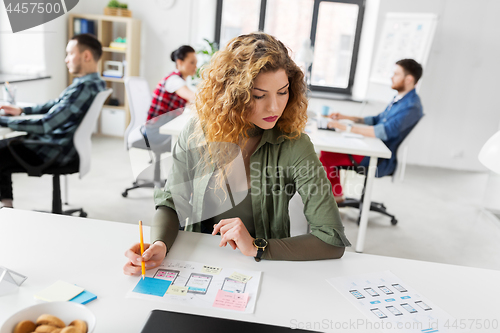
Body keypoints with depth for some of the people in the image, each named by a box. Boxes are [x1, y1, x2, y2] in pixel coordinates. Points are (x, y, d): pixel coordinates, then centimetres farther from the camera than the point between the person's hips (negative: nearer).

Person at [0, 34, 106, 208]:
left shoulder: (83, 88, -28)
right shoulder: (95, 82, 3)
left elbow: (43, 126, -30)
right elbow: (58, 104, 18)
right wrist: (22, 110, 16)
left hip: (52, 153, -10)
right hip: (63, 145, 10)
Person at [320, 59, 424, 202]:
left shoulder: (411, 107, -20)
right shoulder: (399, 99, 13)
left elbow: (384, 132, -31)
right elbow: (377, 120, 23)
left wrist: (347, 127, -31)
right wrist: (346, 117, 14)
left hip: (383, 161, -10)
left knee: (326, 157, -18)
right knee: (329, 147, 6)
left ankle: (337, 196, 4)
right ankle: (334, 194, 13)